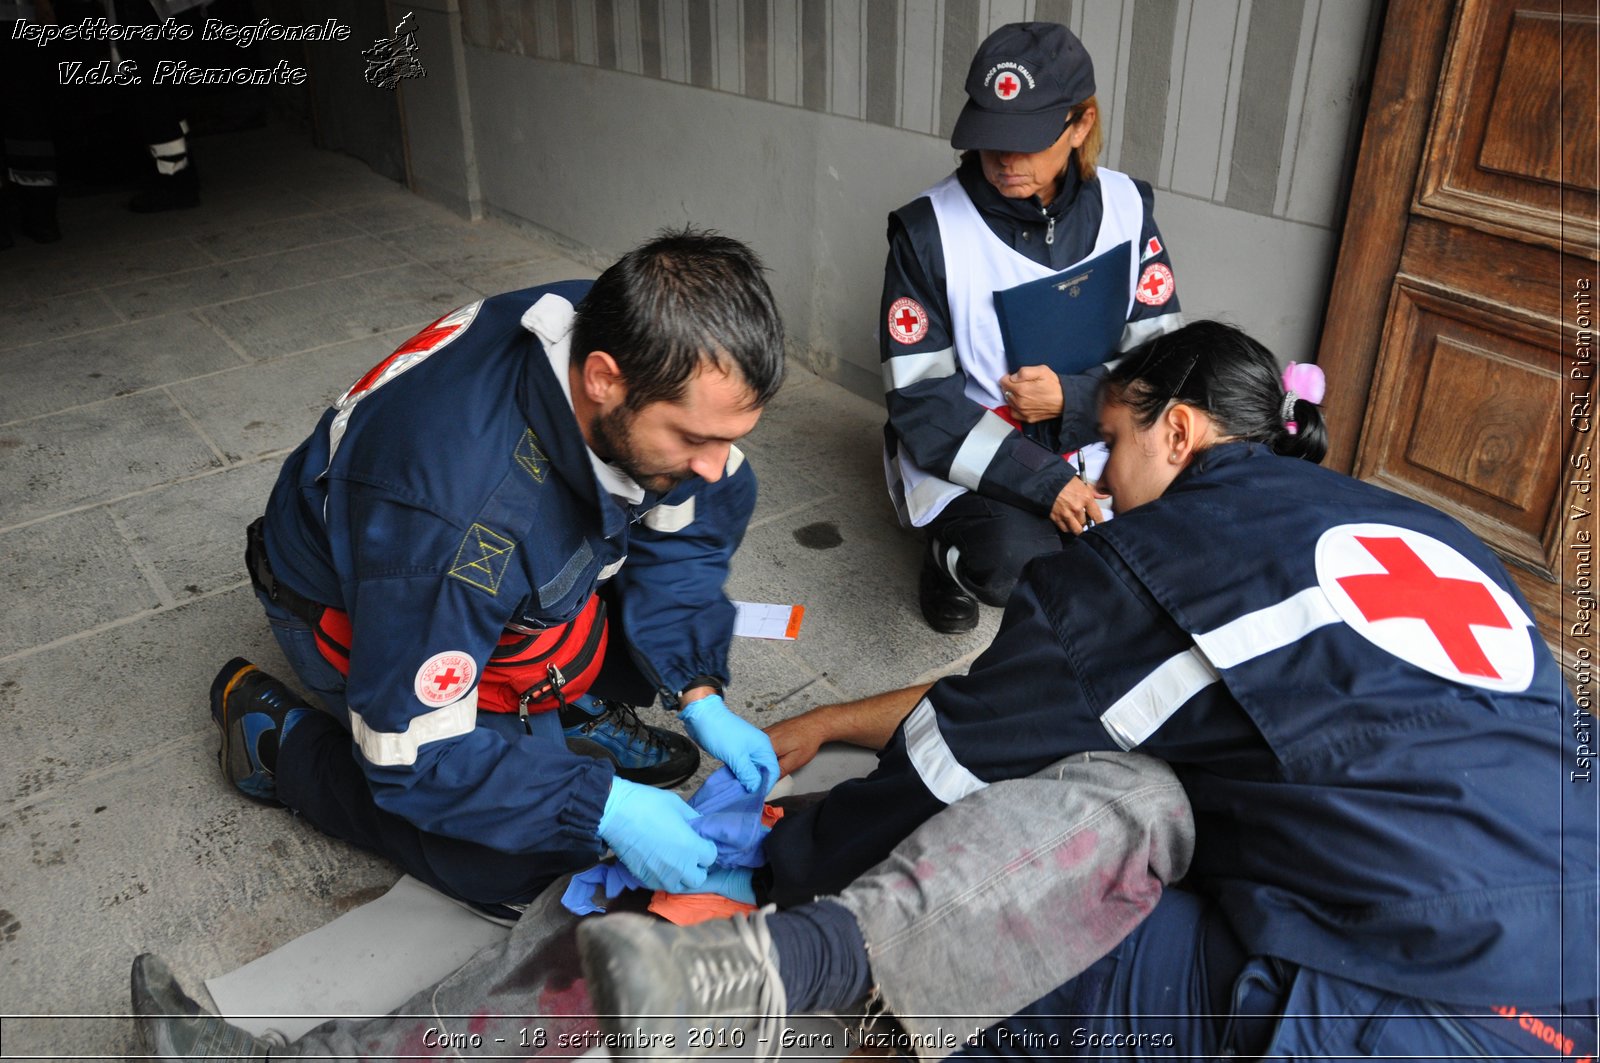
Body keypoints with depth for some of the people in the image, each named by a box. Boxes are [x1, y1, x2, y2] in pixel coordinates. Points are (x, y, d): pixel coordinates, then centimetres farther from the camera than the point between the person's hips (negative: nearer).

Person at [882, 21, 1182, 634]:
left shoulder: (1124, 207, -3)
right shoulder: (929, 228, -13)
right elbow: (920, 400, -14)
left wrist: (1070, 398, -20)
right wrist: (1044, 482, -23)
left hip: (1087, 441, 5)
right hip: (971, 461, -4)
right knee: (1017, 566, -32)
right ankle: (954, 552, 6)